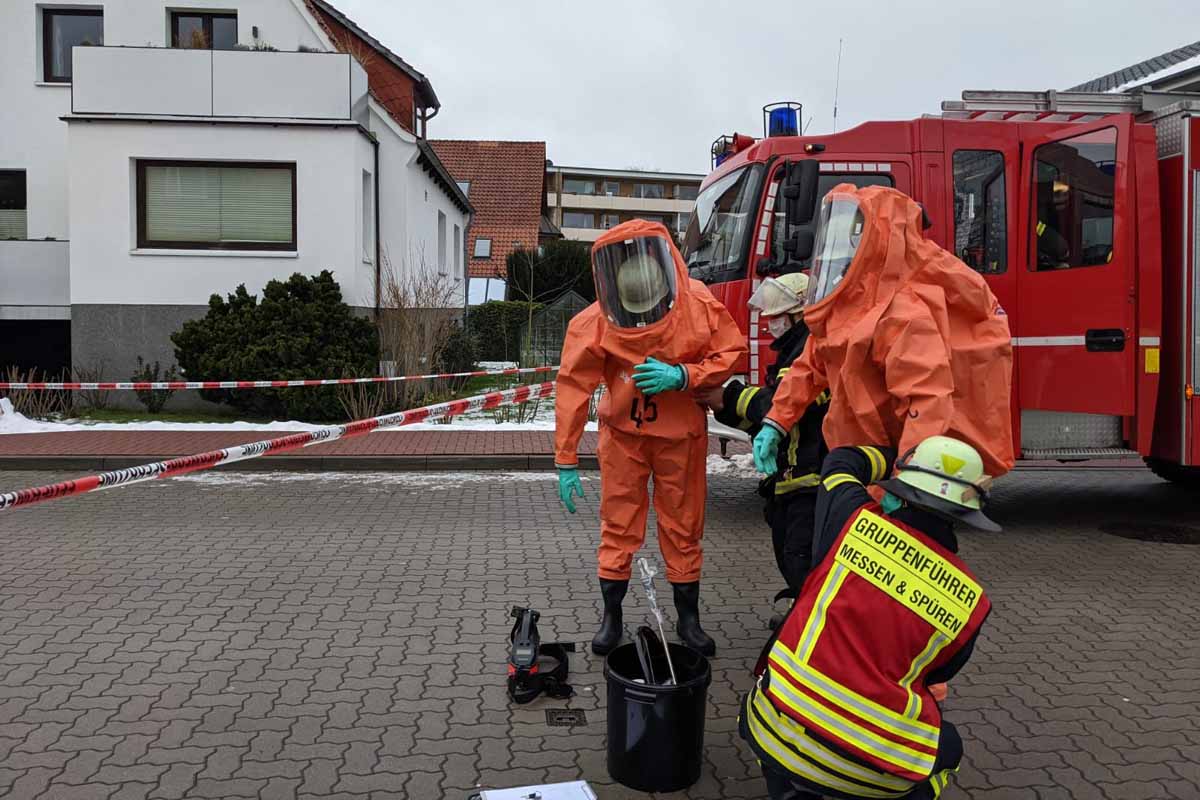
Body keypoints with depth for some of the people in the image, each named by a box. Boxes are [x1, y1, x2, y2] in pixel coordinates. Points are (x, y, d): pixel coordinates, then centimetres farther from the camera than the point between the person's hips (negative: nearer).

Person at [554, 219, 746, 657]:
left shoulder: (697, 304, -16)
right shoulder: (594, 323, -17)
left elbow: (730, 353, -8)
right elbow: (573, 388, -14)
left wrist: (682, 376, -27)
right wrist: (566, 462, -14)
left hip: (681, 434, 1)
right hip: (624, 432, 0)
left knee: (683, 526, 10)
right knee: (619, 525, 6)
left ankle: (688, 617, 26)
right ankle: (611, 616, 22)